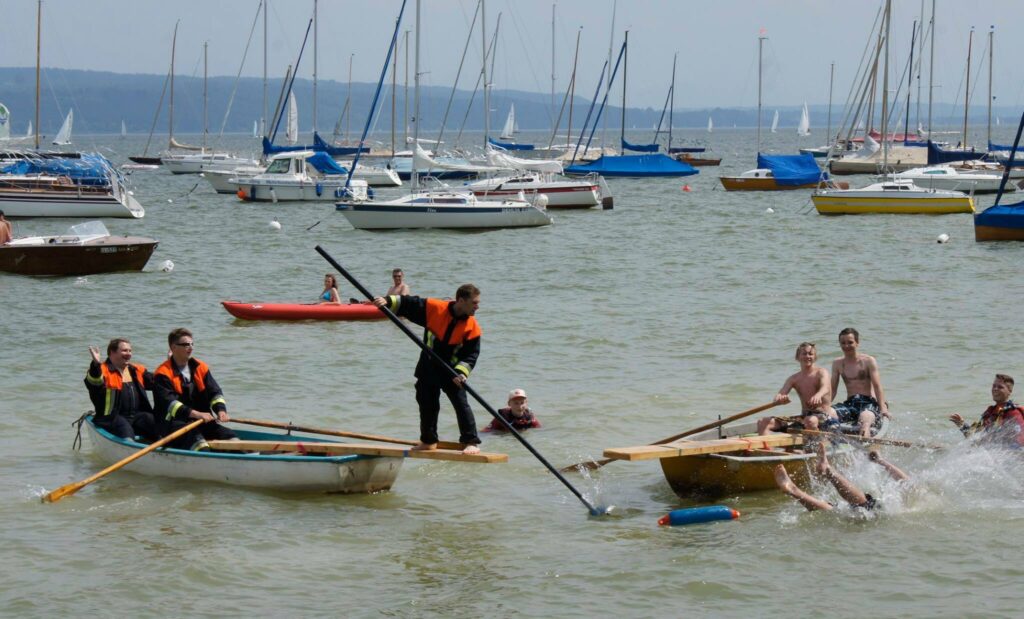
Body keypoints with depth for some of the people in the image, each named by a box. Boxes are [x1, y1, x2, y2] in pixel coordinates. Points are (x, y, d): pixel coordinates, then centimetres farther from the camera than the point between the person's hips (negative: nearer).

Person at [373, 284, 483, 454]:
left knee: (461, 404, -12)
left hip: (451, 371, -2)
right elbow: (409, 304, -8)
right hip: (428, 369, 2)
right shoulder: (434, 308, -13)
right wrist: (388, 301, -21)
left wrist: (461, 373, -25)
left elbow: (472, 353, -11)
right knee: (427, 404, 13)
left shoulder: (472, 326, -12)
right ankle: (429, 441, 31)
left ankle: (471, 442, -6)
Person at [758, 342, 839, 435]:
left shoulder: (821, 373, -2)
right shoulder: (794, 379, 11)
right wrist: (779, 397, -33)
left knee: (811, 421, -44)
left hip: (824, 416, -6)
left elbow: (825, 388, -24)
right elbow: (781, 394, -5)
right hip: (804, 416, 6)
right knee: (763, 422, -8)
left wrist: (818, 396, -50)